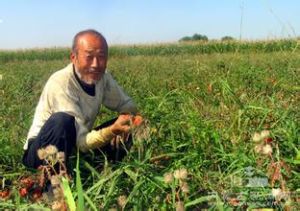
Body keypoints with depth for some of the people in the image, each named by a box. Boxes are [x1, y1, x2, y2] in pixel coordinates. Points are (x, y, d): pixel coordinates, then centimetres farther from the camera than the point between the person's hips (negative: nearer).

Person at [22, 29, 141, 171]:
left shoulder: (102, 77, -9)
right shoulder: (60, 83, -29)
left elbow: (127, 104, 5)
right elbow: (82, 142, -31)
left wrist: (129, 117, -18)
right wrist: (113, 130, -47)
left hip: (78, 143, 6)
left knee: (126, 127, -8)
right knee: (62, 120, -36)